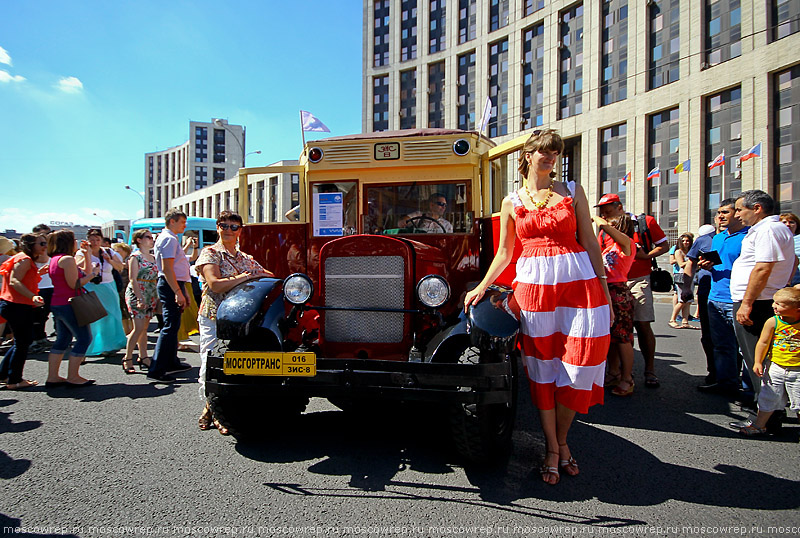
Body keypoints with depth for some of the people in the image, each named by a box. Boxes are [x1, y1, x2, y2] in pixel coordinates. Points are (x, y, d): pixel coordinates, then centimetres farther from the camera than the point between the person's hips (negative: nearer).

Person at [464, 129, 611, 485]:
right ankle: (552, 449, 17)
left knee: (577, 366, 0)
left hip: (579, 283, 0)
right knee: (542, 367, 3)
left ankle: (562, 439, 22)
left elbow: (591, 242, 7)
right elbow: (504, 252, 13)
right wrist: (481, 287, 5)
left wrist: (605, 292, 3)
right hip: (533, 285, 0)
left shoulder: (572, 192, 9)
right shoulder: (512, 202, 9)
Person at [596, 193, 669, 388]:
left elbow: (664, 245, 6)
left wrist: (646, 256, -11)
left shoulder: (645, 222, 1)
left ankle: (650, 370, 5)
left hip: (639, 281, -3)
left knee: (643, 325, -6)